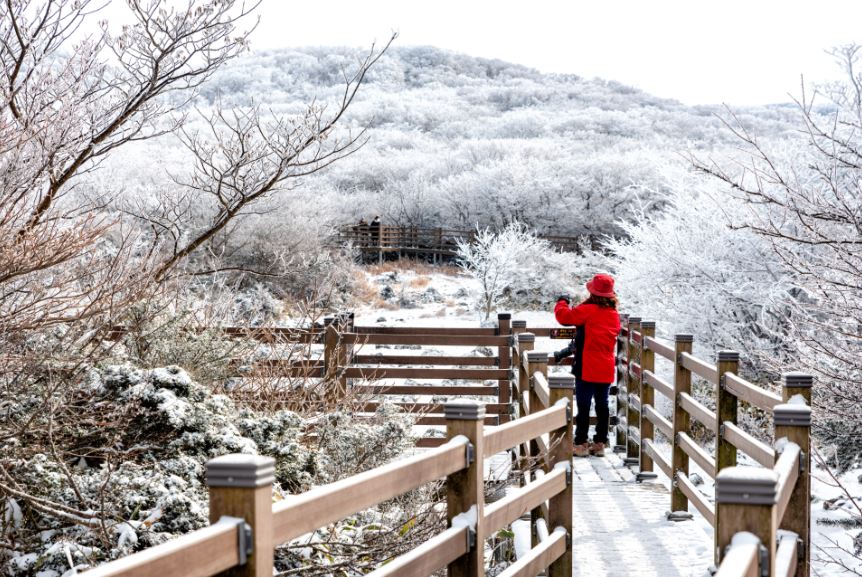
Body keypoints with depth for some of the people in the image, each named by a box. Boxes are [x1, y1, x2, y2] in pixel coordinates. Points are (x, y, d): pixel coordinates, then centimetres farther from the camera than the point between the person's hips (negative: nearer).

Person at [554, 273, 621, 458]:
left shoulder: (588, 310, -12)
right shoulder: (614, 314, 7)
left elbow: (564, 316, -13)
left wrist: (562, 302, 8)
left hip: (586, 367, -6)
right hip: (606, 368, 6)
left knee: (583, 405, -1)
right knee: (602, 405, 10)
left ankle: (581, 444, 0)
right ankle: (600, 443, 13)